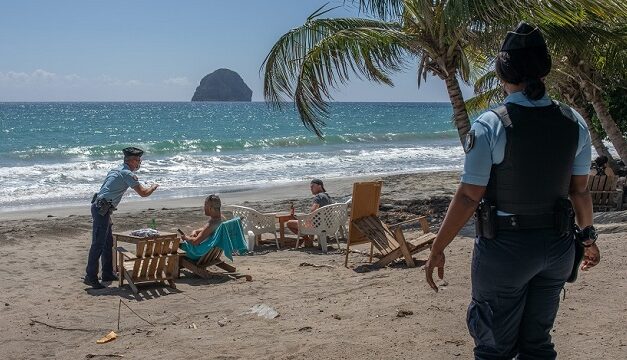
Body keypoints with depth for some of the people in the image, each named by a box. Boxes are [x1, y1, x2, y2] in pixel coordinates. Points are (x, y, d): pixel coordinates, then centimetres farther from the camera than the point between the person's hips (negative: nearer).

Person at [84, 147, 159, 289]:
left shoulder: (117, 170, 18)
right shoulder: (127, 174, -10)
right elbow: (143, 193, -11)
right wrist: (153, 187, 9)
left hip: (100, 208, 10)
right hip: (102, 209, -10)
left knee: (108, 243, 16)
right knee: (98, 244, -9)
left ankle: (108, 273, 23)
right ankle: (90, 277, -8)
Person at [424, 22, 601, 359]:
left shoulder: (490, 125, -17)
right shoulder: (574, 123, -2)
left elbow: (468, 196, -16)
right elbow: (580, 190, 6)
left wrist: (437, 249, -7)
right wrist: (588, 235, 22)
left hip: (505, 249, -5)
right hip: (558, 246, 5)